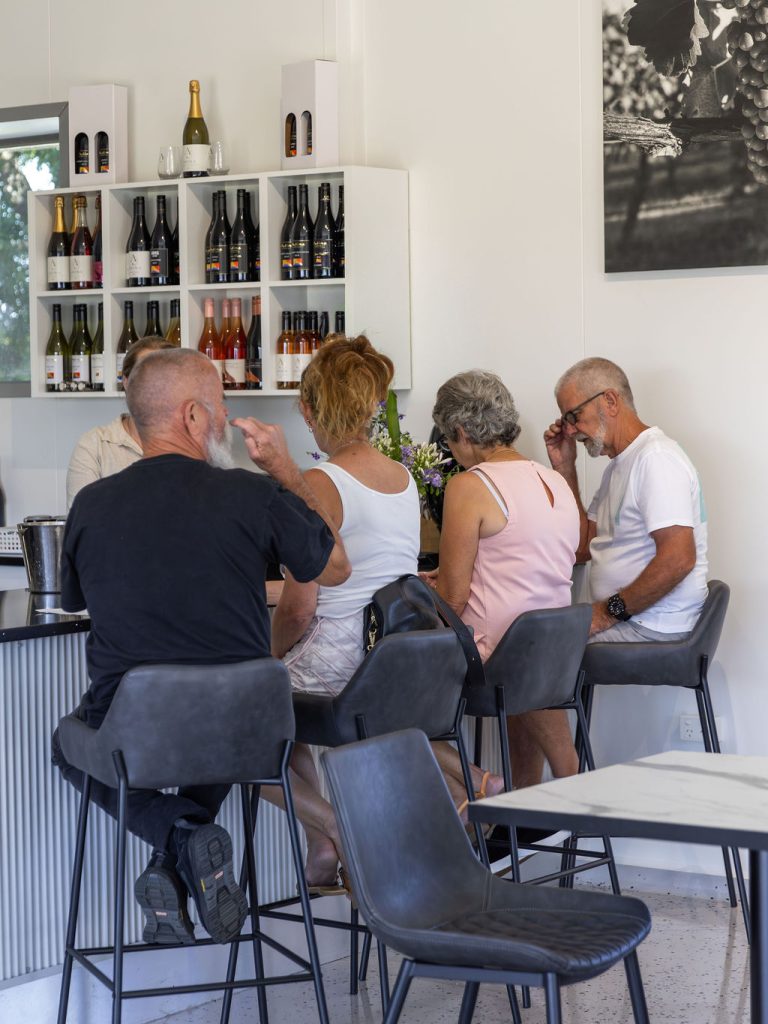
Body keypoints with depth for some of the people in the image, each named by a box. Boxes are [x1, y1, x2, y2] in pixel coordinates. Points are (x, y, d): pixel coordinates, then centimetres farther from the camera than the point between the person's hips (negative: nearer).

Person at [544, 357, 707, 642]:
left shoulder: (656, 458, -15)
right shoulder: (618, 466, 18)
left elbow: (679, 559, -24)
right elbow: (583, 548, 17)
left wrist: (611, 611, -16)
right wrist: (564, 468, 14)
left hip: (654, 629, -9)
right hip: (622, 618, 9)